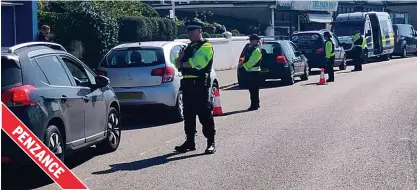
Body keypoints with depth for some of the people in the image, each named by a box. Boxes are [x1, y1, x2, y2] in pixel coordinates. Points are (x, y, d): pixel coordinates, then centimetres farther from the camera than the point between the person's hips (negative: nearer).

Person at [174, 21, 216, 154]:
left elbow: (198, 63, -18)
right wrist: (180, 58, -4)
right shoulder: (189, 47, 23)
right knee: (188, 114, 10)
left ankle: (211, 142, -3)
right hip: (187, 83, 8)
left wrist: (182, 63, -4)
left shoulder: (206, 47, -4)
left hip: (200, 84, -8)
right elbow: (178, 63, 19)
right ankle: (190, 141, 17)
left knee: (205, 114, -6)